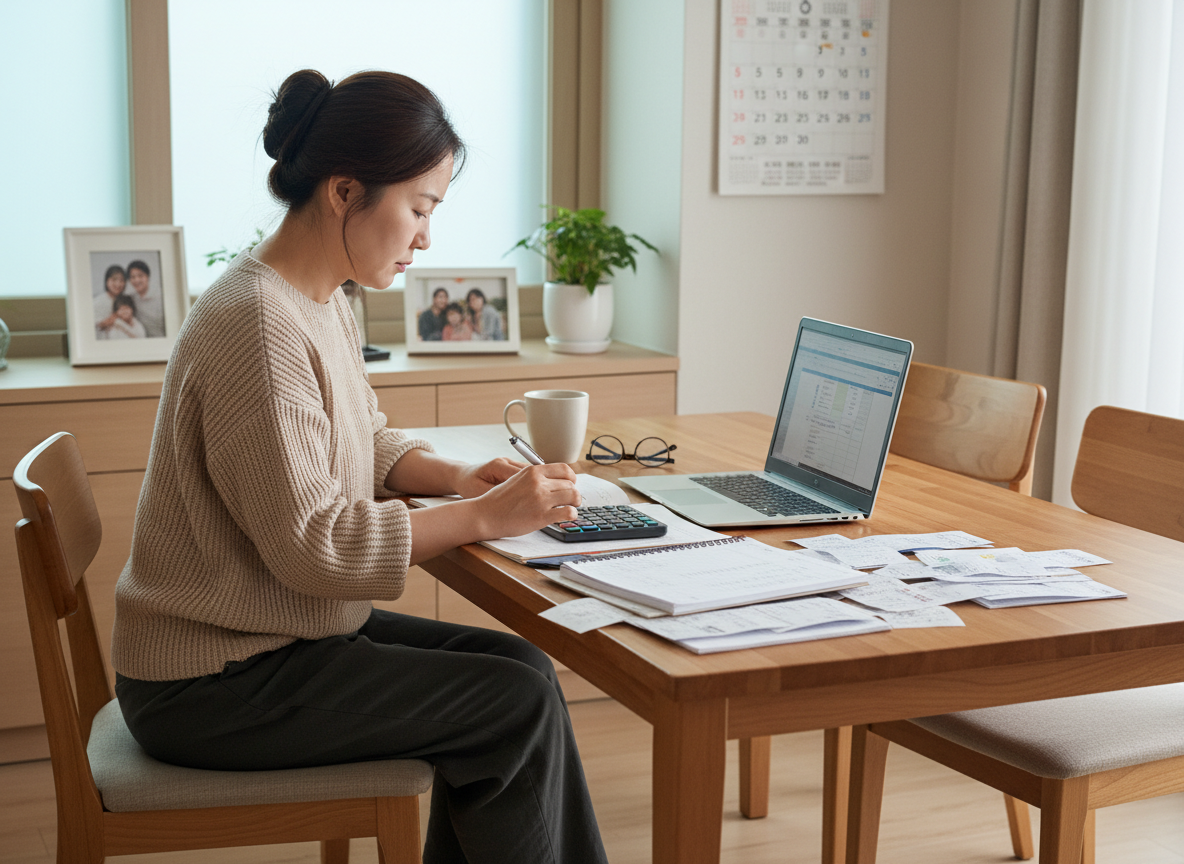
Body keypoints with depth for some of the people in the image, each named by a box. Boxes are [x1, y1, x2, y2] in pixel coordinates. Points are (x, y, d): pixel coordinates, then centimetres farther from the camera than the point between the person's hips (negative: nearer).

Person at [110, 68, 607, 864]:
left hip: (278, 635, 9)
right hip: (208, 687, -9)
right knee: (518, 705, -10)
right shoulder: (258, 327, -25)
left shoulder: (324, 304, 7)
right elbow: (310, 544, -26)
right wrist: (484, 516, -21)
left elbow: (366, 443, 19)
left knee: (520, 669, 0)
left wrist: (458, 477, -1)